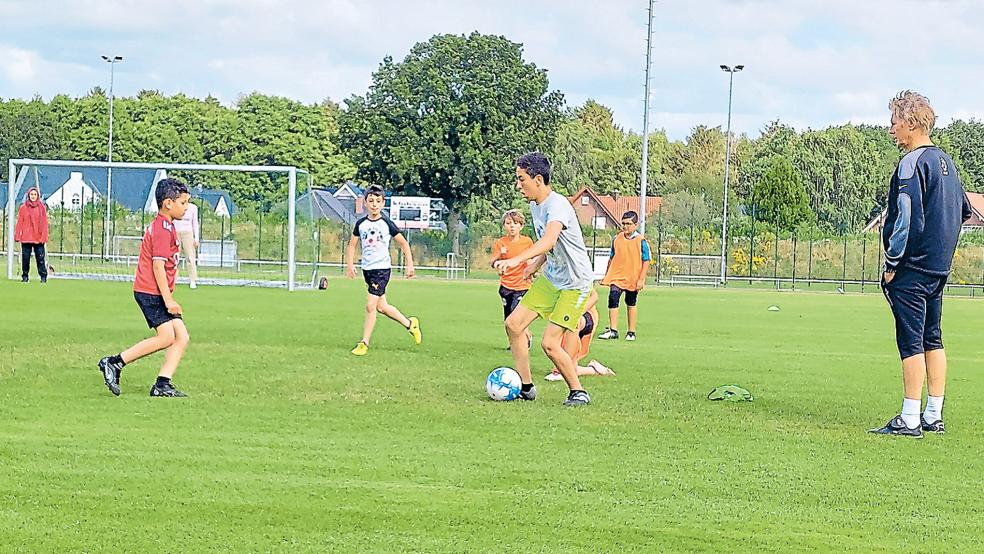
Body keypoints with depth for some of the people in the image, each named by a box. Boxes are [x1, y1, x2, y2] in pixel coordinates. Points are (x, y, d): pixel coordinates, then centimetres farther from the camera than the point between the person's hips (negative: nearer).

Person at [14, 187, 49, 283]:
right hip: (26, 238, 1)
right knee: (25, 258, 4)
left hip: (38, 238, -1)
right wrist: (17, 235, -2)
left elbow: (44, 223, 3)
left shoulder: (42, 208, 5)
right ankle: (25, 276, 13)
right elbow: (19, 223, 5)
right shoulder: (23, 208, 6)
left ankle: (43, 276, 0)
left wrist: (44, 237, -5)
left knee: (40, 258, -4)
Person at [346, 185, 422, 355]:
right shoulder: (361, 224, 2)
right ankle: (410, 324, 33)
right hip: (367, 269, 5)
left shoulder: (387, 224, -8)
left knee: (370, 306, -12)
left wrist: (410, 265, 0)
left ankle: (364, 343, -4)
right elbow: (352, 245, 11)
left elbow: (403, 243, 2)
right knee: (381, 306, 13)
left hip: (382, 269, -5)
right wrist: (350, 264, -3)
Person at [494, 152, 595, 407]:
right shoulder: (535, 205, 5)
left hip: (575, 283, -9)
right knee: (513, 323, 2)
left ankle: (578, 392, 5)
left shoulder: (557, 205, -25)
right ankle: (526, 387, 12)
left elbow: (549, 241, -45)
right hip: (551, 278, 9)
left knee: (549, 343, -13)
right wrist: (535, 265, 11)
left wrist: (517, 260, -56)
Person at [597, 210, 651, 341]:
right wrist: (606, 276, 16)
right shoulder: (617, 239, 4)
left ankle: (631, 332, 21)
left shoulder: (641, 241, -6)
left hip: (633, 279, -2)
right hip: (617, 276, 2)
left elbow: (646, 261, -5)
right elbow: (612, 258, 15)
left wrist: (641, 279, -11)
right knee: (613, 299, -14)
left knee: (631, 304, 9)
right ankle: (613, 330, -11)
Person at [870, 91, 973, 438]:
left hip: (912, 267, -9)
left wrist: (891, 264, -12)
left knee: (911, 341, -7)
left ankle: (909, 420, -7)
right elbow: (964, 211, 21)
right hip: (939, 267, 9)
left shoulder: (912, 163, -14)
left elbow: (907, 218, -19)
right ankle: (934, 417, 15)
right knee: (933, 339, 12)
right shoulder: (945, 161, 13)